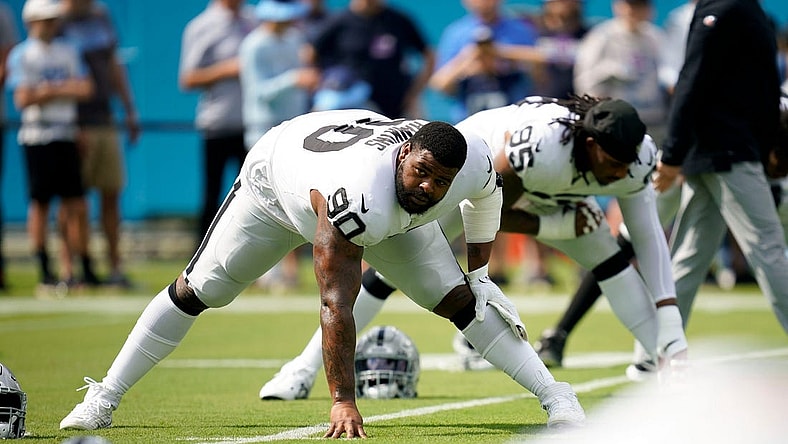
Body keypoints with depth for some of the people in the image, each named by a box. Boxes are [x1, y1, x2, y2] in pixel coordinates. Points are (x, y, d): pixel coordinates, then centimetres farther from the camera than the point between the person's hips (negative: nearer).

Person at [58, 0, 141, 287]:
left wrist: (129, 111, 19)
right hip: (77, 124, -7)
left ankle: (115, 266, 14)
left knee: (111, 195, 8)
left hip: (104, 121, 7)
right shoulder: (58, 24, -10)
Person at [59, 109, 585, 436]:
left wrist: (480, 272, -2)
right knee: (197, 291, 3)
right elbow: (337, 304, -49)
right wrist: (343, 402, -51)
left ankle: (554, 395, 1)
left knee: (459, 299, -7)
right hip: (280, 173, -4)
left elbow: (485, 198, -3)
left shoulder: (475, 163, -33)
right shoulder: (354, 195, -51)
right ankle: (105, 398, 17)